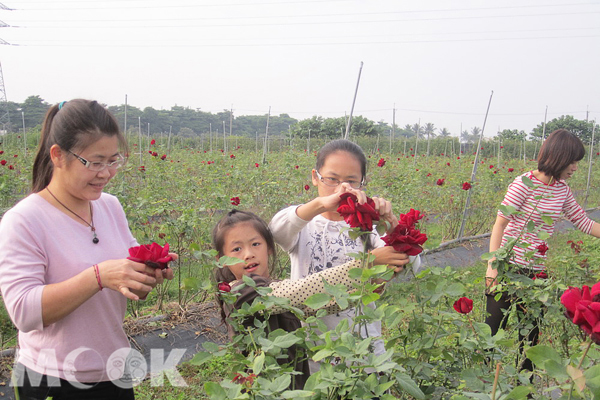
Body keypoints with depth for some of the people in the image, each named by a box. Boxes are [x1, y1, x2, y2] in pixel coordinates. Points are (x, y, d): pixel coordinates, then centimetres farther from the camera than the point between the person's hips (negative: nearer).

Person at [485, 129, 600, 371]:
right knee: (493, 329, 2)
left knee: (531, 334, 15)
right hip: (509, 269, -6)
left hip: (537, 272, 7)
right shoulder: (524, 184, -14)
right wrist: (492, 266, -21)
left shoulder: (561, 189, 6)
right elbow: (499, 224, -15)